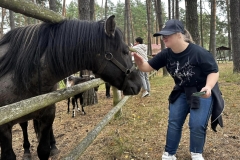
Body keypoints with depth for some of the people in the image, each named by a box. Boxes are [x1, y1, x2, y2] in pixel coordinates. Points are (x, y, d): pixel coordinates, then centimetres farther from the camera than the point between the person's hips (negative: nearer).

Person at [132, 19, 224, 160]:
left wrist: (208, 87, -37)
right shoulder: (166, 54, -11)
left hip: (203, 93, -5)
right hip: (181, 92, 5)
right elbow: (147, 67, -9)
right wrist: (139, 61, -32)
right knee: (174, 122, 6)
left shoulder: (199, 52, -27)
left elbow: (214, 71, -18)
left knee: (197, 125, -6)